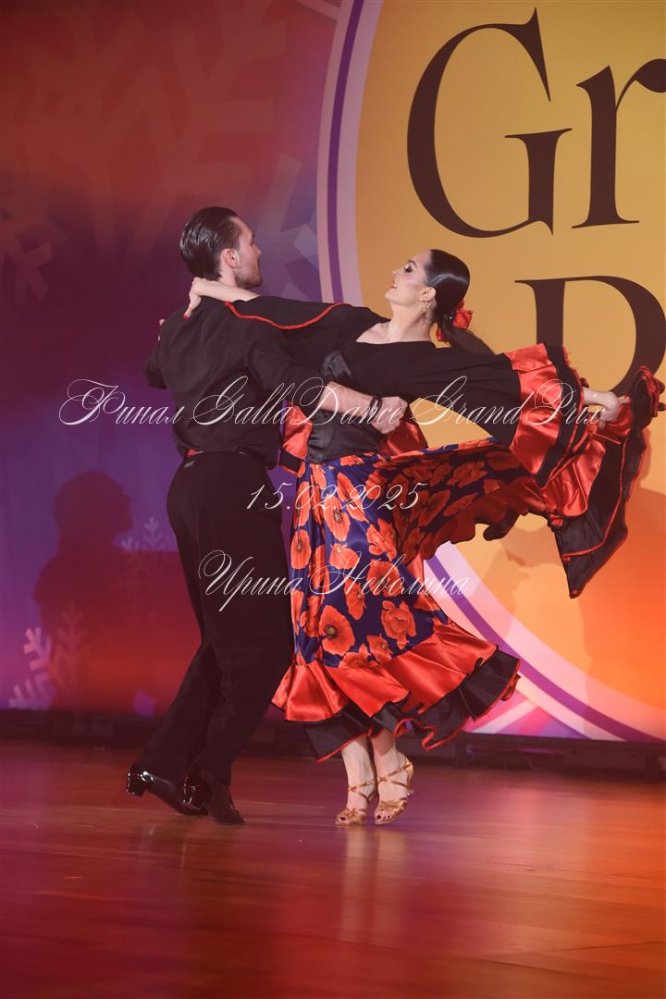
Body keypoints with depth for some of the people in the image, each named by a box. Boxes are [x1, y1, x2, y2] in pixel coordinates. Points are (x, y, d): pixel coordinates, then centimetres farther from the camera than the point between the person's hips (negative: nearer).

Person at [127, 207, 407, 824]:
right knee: (264, 641, -4)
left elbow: (155, 372, 38)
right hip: (232, 484, -9)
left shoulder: (179, 327, 15)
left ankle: (163, 762, 10)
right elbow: (292, 381, -28)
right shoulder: (243, 323, -10)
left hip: (191, 486, 9)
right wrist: (371, 407, -36)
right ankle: (209, 774, -10)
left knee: (224, 639, 16)